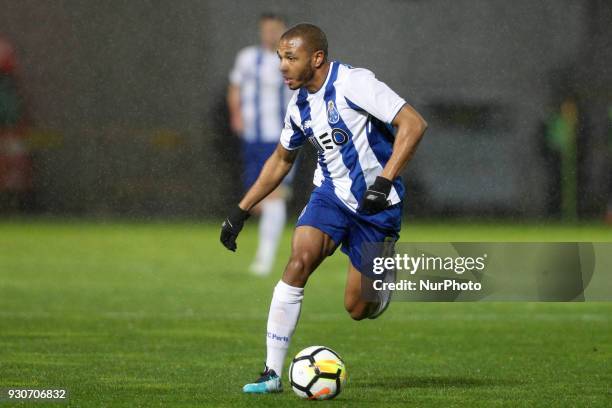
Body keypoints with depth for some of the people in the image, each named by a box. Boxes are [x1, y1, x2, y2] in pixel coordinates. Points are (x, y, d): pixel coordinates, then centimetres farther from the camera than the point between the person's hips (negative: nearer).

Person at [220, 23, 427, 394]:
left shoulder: (354, 84, -18)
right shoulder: (299, 106, 4)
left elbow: (414, 124, -22)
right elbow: (281, 160, 21)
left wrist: (384, 181, -30)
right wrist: (241, 210, 17)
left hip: (377, 204, -5)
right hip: (332, 195, 5)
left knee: (357, 308, -4)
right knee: (299, 261, -22)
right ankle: (273, 373, -19)